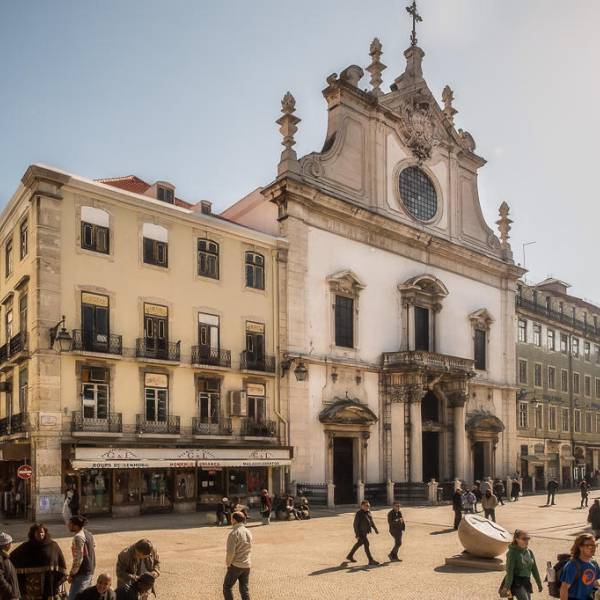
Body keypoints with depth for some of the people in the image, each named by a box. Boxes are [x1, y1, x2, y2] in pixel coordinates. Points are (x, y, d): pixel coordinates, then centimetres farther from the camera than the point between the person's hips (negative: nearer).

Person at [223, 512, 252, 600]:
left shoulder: (234, 533, -17)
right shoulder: (248, 532, 6)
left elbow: (230, 551, -21)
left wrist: (228, 563, -7)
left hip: (235, 565, -6)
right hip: (246, 565, 6)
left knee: (227, 587, 9)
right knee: (244, 589, 12)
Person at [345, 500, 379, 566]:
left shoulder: (368, 512, 7)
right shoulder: (359, 513, -18)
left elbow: (371, 521, 18)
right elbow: (355, 524, -18)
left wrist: (375, 529, 15)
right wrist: (357, 535, -21)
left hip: (365, 532, 9)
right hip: (361, 532, -9)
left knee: (359, 543, 19)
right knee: (366, 544, -9)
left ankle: (350, 556, 33)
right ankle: (371, 560, -4)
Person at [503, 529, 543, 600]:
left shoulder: (529, 552, 9)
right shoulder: (512, 552, -11)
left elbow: (534, 568, 17)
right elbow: (509, 571, -15)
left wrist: (539, 583, 19)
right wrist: (507, 586, -19)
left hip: (526, 582, 7)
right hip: (516, 582, -7)